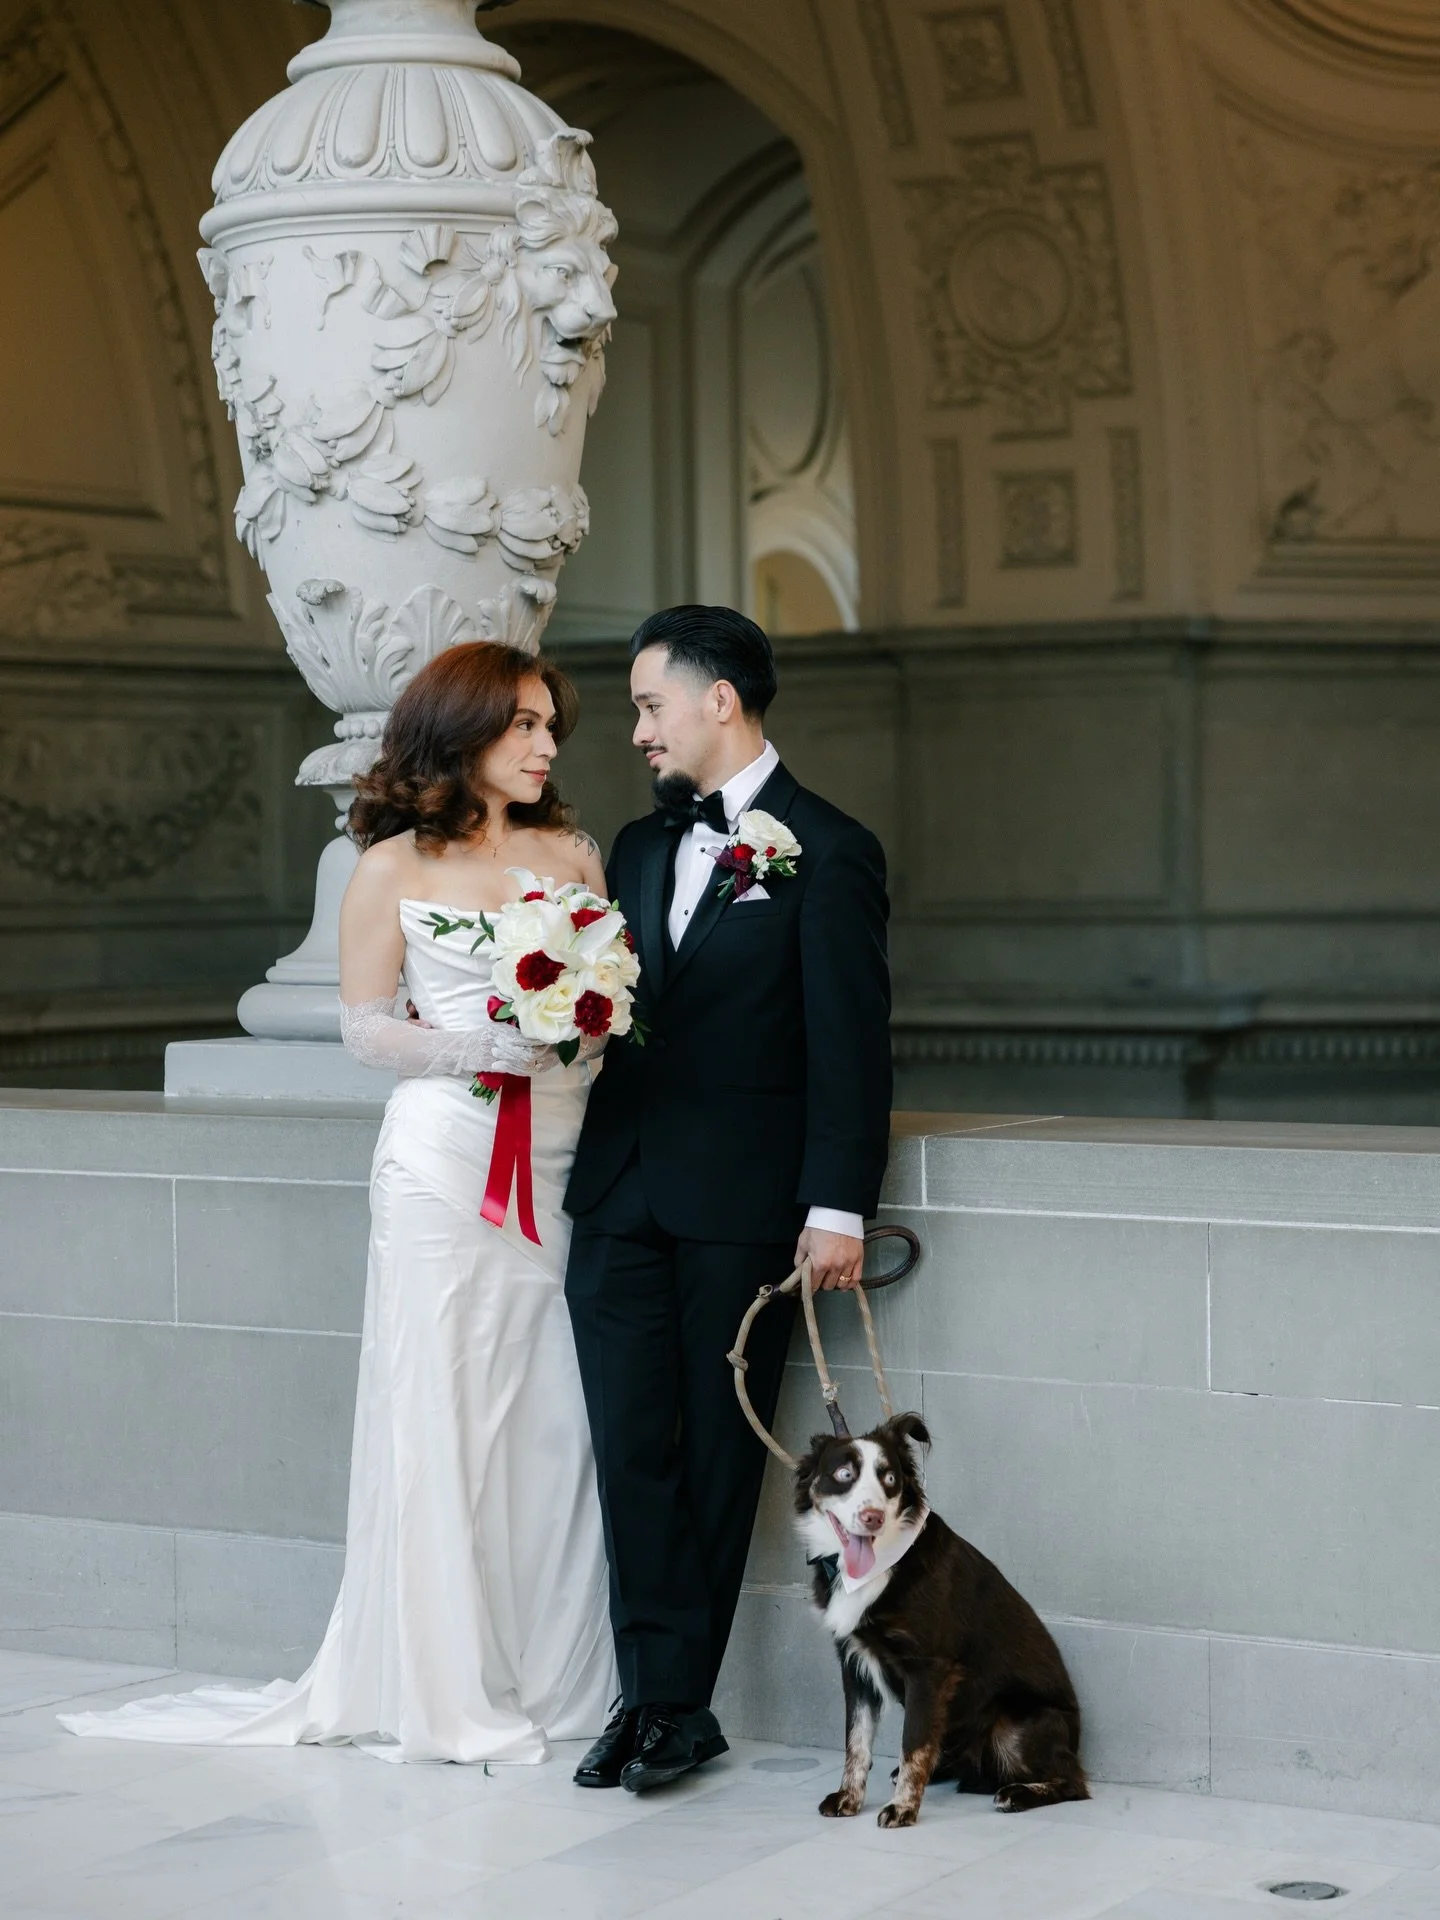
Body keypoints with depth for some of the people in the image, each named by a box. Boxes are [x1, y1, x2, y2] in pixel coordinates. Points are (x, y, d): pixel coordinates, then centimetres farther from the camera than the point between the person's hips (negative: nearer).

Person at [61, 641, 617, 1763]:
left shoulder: (573, 853, 13)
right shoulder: (395, 867, 3)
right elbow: (366, 1026, 1)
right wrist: (491, 1042, -12)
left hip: (564, 1158, 3)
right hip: (447, 1157, -3)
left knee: (553, 1413, 1)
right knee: (441, 1414, -3)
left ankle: (552, 1676, 10)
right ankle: (447, 1695, 5)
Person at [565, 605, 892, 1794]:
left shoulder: (826, 851, -5)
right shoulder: (641, 847, 16)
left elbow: (850, 1047, -9)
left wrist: (838, 1208, -13)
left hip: (743, 1207, -6)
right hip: (622, 1196, 6)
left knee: (718, 1459, 3)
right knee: (632, 1449, -1)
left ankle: (672, 1700, 12)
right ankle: (666, 1698, 4)